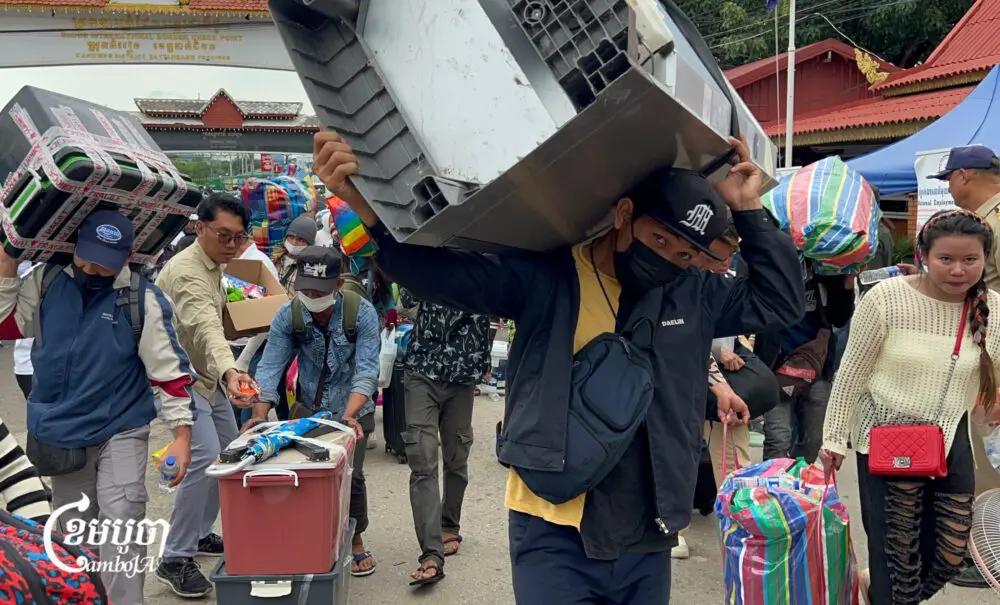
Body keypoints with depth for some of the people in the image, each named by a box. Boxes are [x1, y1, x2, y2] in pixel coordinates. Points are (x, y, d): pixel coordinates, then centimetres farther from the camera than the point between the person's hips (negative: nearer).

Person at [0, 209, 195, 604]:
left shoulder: (143, 299, -11)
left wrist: (181, 434, -11)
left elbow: (168, 368, -8)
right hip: (60, 434, 4)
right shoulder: (46, 282, -1)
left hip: (122, 431, -4)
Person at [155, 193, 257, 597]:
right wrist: (229, 371, -59)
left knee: (229, 453, 15)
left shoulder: (213, 265, 5)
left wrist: (224, 373, 20)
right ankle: (174, 560, -10)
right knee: (205, 458, -20)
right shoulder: (186, 272, -26)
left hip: (207, 375, 10)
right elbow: (205, 328, -44)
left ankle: (201, 534, 29)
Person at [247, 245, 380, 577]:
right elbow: (270, 367, -15)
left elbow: (366, 370, -24)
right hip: (309, 409, 2)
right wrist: (260, 414, -29)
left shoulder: (362, 313, -19)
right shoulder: (288, 316, -12)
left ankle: (355, 541, 17)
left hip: (353, 411, -2)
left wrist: (348, 415, -37)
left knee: (351, 475, -6)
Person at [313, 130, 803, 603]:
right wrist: (366, 203, -29)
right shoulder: (545, 274, -7)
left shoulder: (694, 294, 8)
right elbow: (441, 272, -14)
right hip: (555, 534, -4)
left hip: (647, 536, 5)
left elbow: (782, 299, 13)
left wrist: (748, 211, 3)